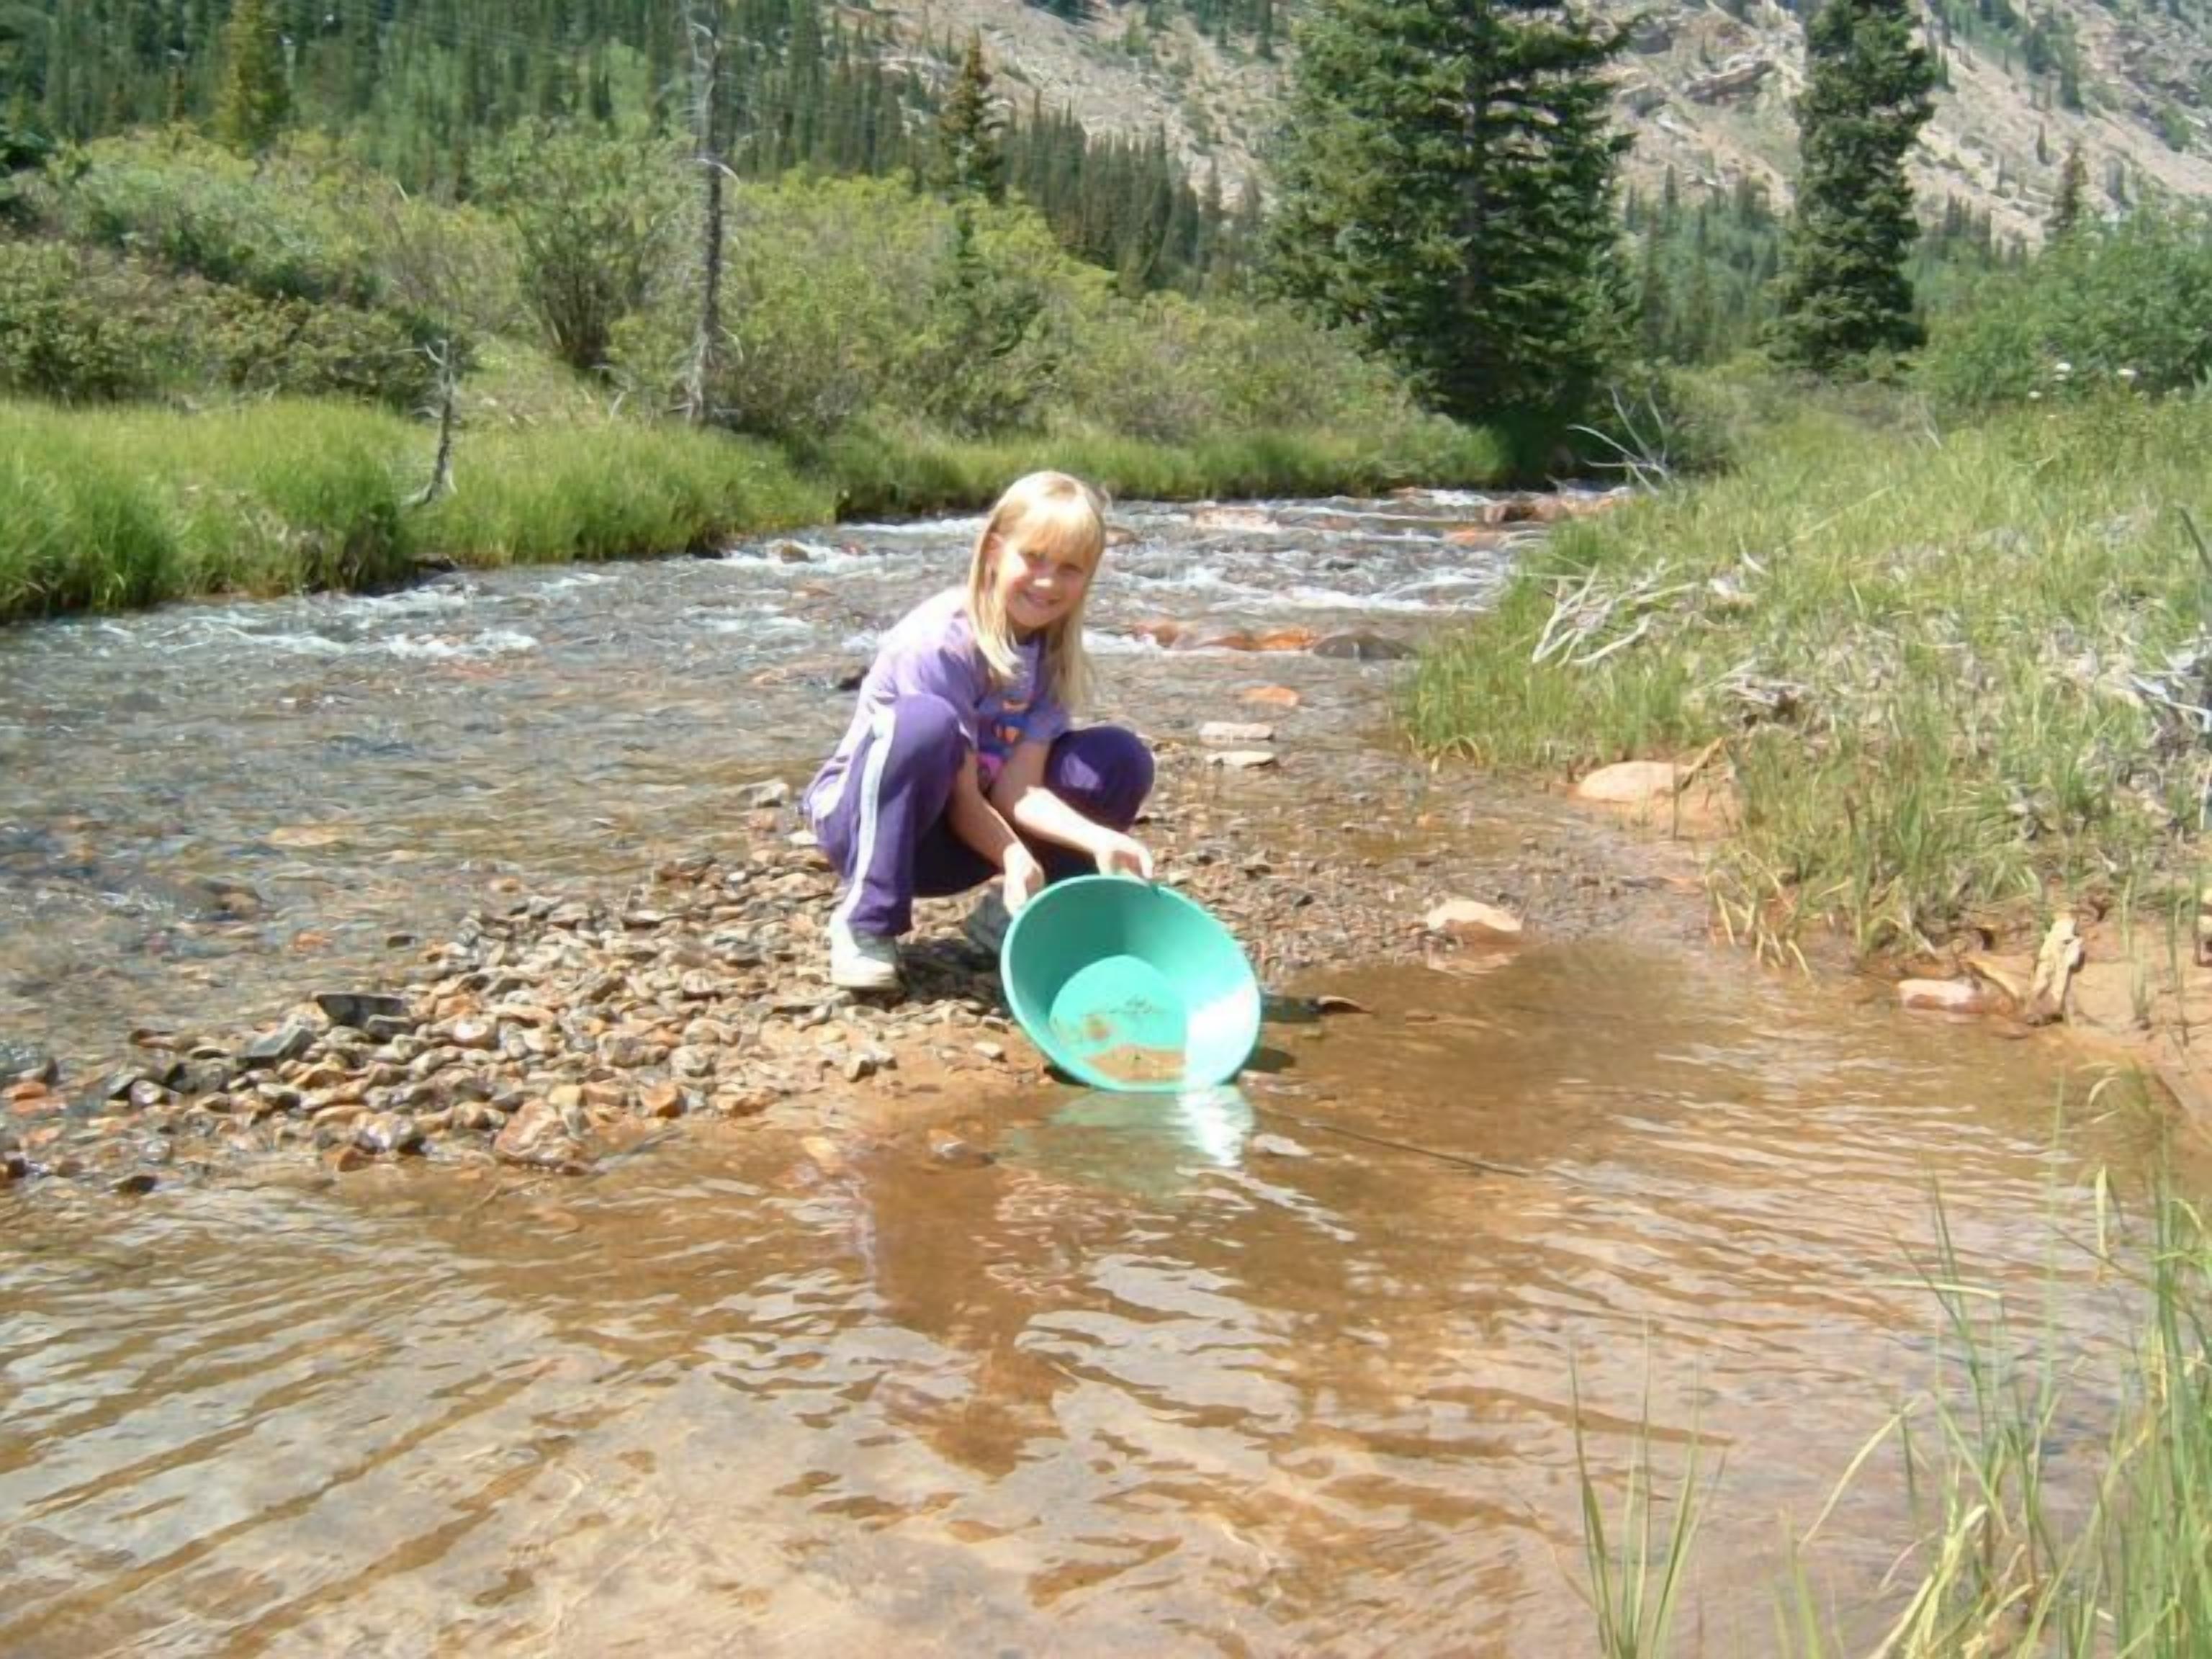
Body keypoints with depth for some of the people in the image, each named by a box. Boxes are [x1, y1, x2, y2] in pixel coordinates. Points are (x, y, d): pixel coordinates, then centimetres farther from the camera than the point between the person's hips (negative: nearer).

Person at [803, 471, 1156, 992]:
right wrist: (1015, 857, -39)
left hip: (962, 833, 6)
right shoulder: (940, 640, -25)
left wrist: (1100, 839, -29)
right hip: (864, 813, -6)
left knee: (1122, 758, -10)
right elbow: (961, 797, -24)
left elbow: (1018, 787, -15)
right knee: (926, 722, -39)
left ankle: (1013, 915, 0)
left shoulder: (1055, 651, -5)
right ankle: (865, 922, -22)